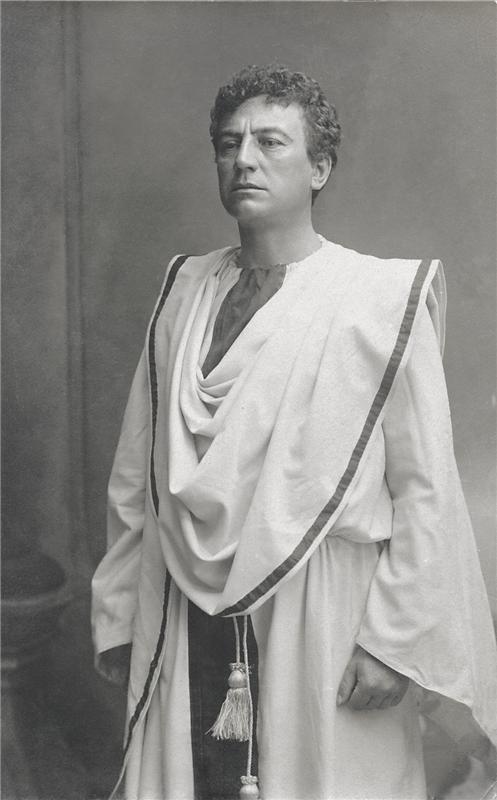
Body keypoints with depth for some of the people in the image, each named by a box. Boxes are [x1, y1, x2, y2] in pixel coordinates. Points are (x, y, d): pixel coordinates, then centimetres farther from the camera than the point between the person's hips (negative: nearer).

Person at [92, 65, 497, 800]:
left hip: (321, 626, -3)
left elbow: (424, 489, -9)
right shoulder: (185, 291, 6)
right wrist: (118, 614, 7)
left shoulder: (383, 299, -7)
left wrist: (395, 639, -12)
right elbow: (136, 477, 7)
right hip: (187, 626, 4)